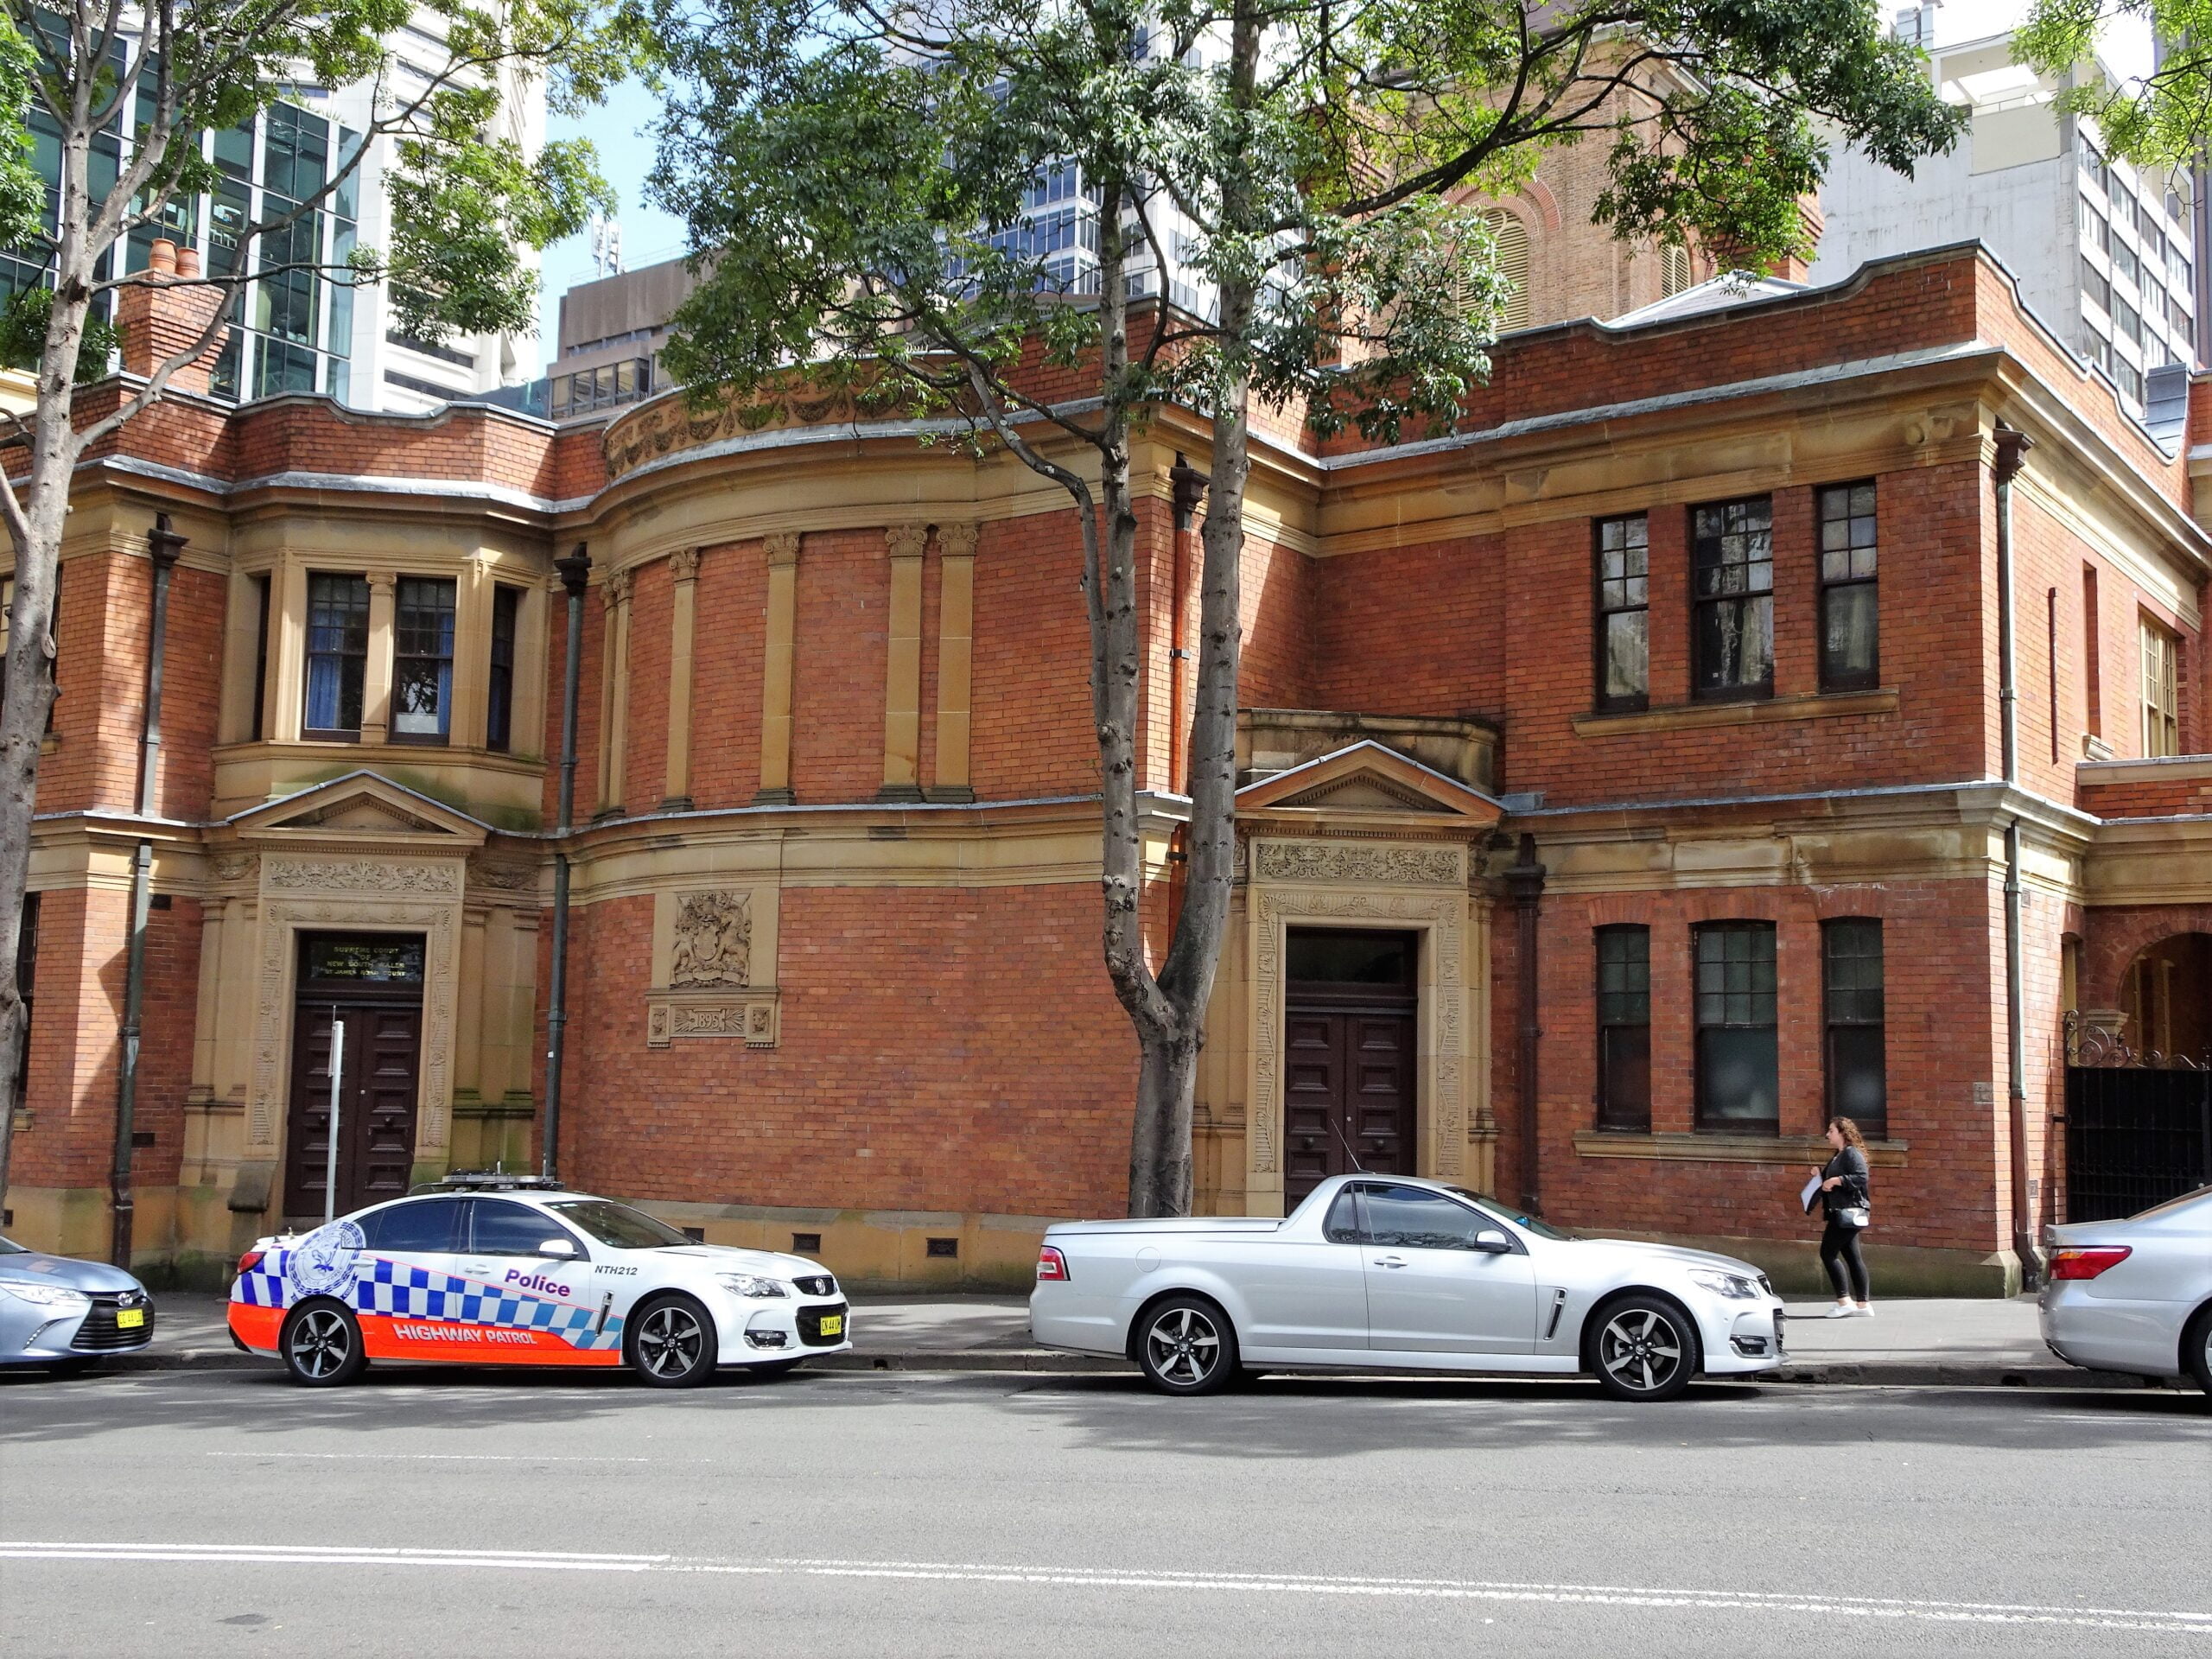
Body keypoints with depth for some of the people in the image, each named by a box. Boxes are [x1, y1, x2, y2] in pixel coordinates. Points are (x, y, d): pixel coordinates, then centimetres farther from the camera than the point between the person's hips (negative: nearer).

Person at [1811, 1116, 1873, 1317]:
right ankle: (1863, 1304, 9)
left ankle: (1844, 1301, -8)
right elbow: (1831, 1182, 26)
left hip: (1849, 1212, -10)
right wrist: (1821, 1176, 9)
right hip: (1841, 1213, 10)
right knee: (1852, 1256, 9)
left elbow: (1861, 1177, -23)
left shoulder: (1852, 1153, -11)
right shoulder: (1838, 1156, 19)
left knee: (1828, 1252, -10)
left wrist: (1836, 1180, -24)